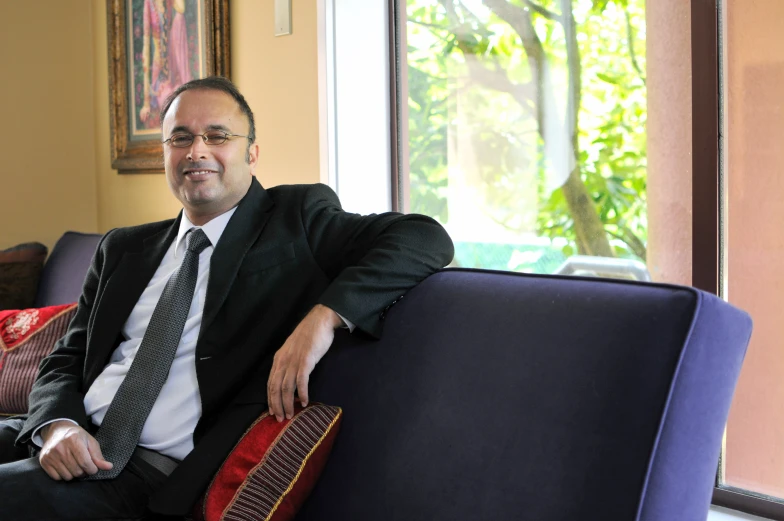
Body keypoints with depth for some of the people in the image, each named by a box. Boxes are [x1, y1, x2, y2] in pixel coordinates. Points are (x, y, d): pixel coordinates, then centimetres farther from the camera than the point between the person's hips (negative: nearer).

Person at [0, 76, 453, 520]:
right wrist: (58, 425, -8)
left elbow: (427, 239, -8)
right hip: (77, 445, 6)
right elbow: (66, 361, 16)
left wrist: (325, 315, -23)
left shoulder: (294, 221, 3)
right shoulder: (124, 249, 17)